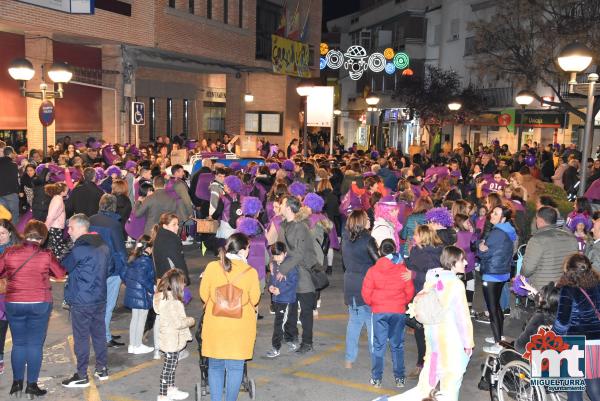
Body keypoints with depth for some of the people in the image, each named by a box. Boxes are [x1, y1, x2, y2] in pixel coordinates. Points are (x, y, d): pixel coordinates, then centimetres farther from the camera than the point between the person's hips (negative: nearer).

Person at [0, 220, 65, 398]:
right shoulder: (46, 255, -10)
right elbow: (60, 273, 3)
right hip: (40, 304, -2)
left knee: (18, 344, 13)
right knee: (35, 345, 5)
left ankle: (17, 383, 19)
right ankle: (32, 386, 9)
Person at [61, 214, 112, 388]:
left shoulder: (79, 249, -18)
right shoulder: (103, 247, 7)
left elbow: (62, 267, -9)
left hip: (81, 301, -7)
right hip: (100, 298, 7)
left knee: (81, 337, 2)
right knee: (99, 334, 15)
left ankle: (82, 376, 9)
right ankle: (102, 369, 24)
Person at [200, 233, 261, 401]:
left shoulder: (212, 267, -10)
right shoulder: (250, 272, -12)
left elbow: (204, 295, 1)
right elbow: (254, 300, 0)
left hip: (215, 326, 1)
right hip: (240, 328, -1)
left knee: (215, 366, 14)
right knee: (235, 367, 10)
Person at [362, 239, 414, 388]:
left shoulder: (373, 270, -6)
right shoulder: (403, 270, -3)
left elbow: (366, 292, -5)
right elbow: (410, 292, 1)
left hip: (379, 311, -1)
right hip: (399, 311, 1)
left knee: (379, 345, 6)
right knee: (397, 345, 11)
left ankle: (376, 379, 10)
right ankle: (399, 378, 15)